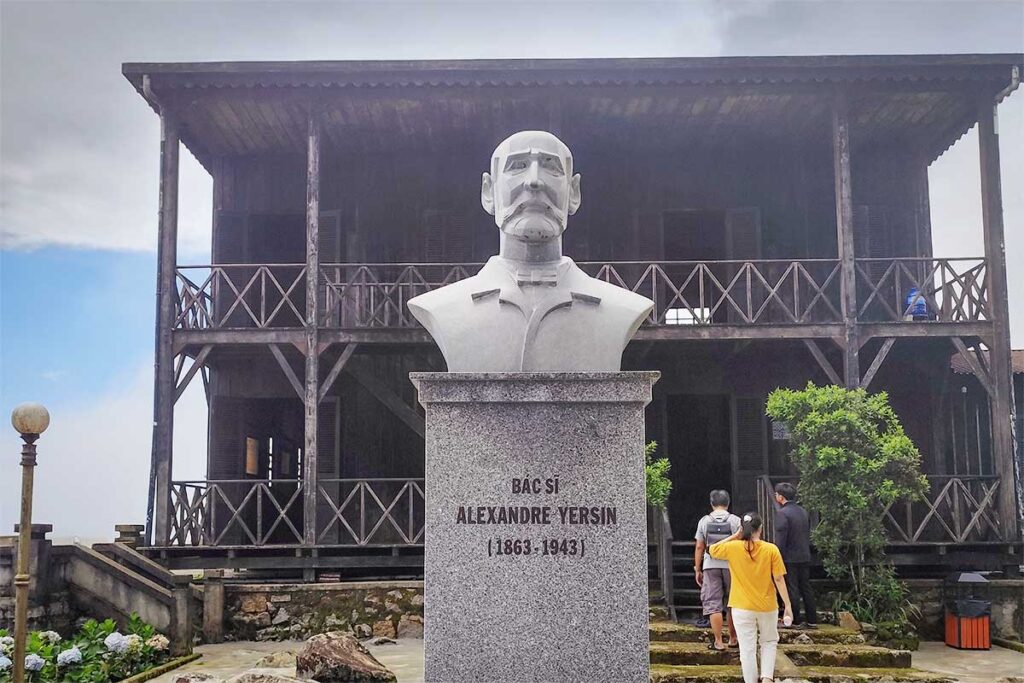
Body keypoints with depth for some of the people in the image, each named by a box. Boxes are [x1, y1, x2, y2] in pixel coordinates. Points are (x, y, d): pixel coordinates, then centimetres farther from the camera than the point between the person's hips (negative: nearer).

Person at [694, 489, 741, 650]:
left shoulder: (704, 521, 2)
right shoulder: (735, 520, 0)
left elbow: (699, 548, 2)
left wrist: (697, 570, 9)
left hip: (710, 566, 0)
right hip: (732, 565, 0)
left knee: (713, 604, 3)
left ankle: (718, 642, 0)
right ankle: (733, 639, 21)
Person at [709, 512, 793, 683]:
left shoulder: (733, 548, -8)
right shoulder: (771, 549, -9)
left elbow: (712, 550, 10)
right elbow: (779, 579, -8)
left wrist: (734, 536, 7)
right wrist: (788, 605, -2)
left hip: (742, 608, -1)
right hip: (767, 606, 1)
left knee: (748, 649, 5)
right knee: (769, 642, 21)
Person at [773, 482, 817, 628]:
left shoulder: (782, 513, -15)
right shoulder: (803, 511, 10)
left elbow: (780, 539, -18)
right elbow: (808, 533, 16)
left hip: (790, 558, -7)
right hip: (805, 557, 8)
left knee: (792, 590, -1)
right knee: (806, 588, 12)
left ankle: (795, 621, 4)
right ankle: (812, 620, 15)